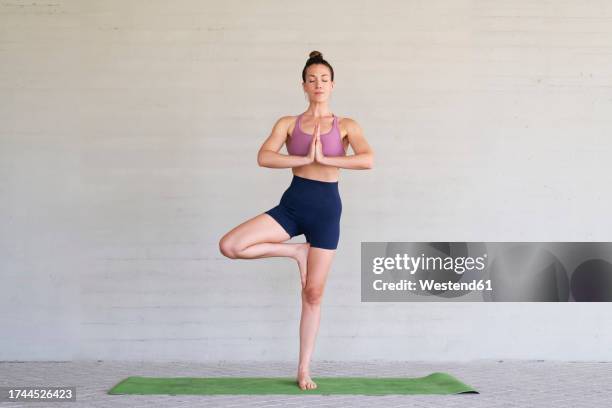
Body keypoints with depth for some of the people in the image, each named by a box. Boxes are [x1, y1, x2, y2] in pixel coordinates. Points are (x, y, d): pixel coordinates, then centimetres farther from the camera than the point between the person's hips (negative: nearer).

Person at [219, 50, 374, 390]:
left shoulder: (346, 126, 4)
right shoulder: (288, 123, 6)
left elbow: (368, 160, -14)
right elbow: (263, 157, -10)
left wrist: (324, 159, -17)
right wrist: (305, 159, -17)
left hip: (327, 207, -1)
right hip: (293, 203, 1)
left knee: (313, 293, 3)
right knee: (229, 246, -18)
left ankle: (304, 369, 17)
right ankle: (295, 252, 4)